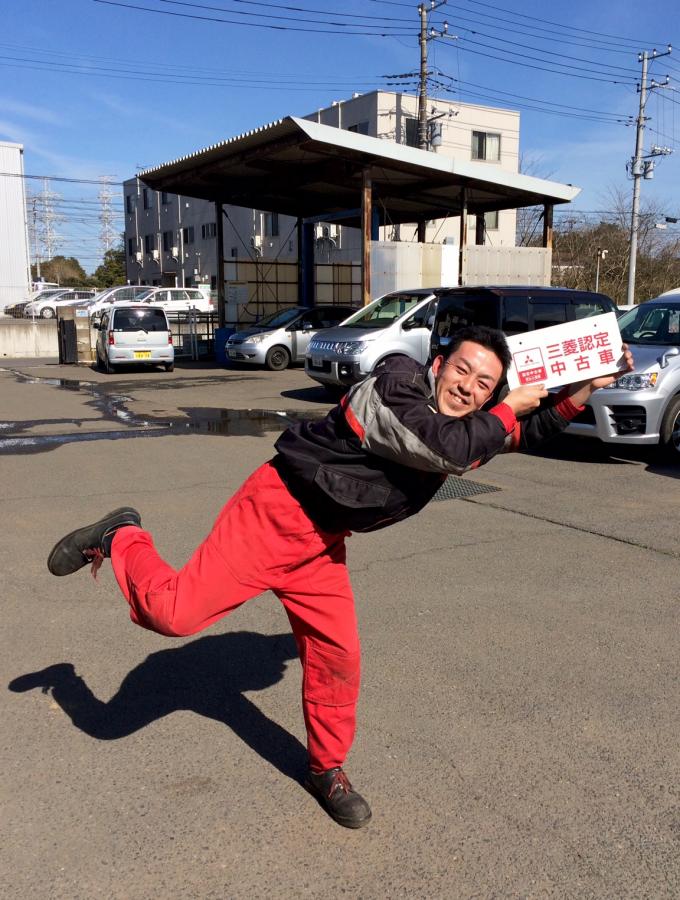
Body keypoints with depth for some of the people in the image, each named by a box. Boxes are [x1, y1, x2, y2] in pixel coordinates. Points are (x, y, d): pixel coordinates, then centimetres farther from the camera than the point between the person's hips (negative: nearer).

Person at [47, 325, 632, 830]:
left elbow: (525, 433, 20)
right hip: (277, 510, -7)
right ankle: (121, 537, 14)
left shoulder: (472, 423, 5)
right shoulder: (398, 384, -20)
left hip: (323, 541, 7)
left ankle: (327, 771, 30)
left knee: (337, 656, 6)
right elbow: (450, 449, -33)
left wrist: (577, 395, 3)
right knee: (176, 612, -16)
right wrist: (510, 411, -17)